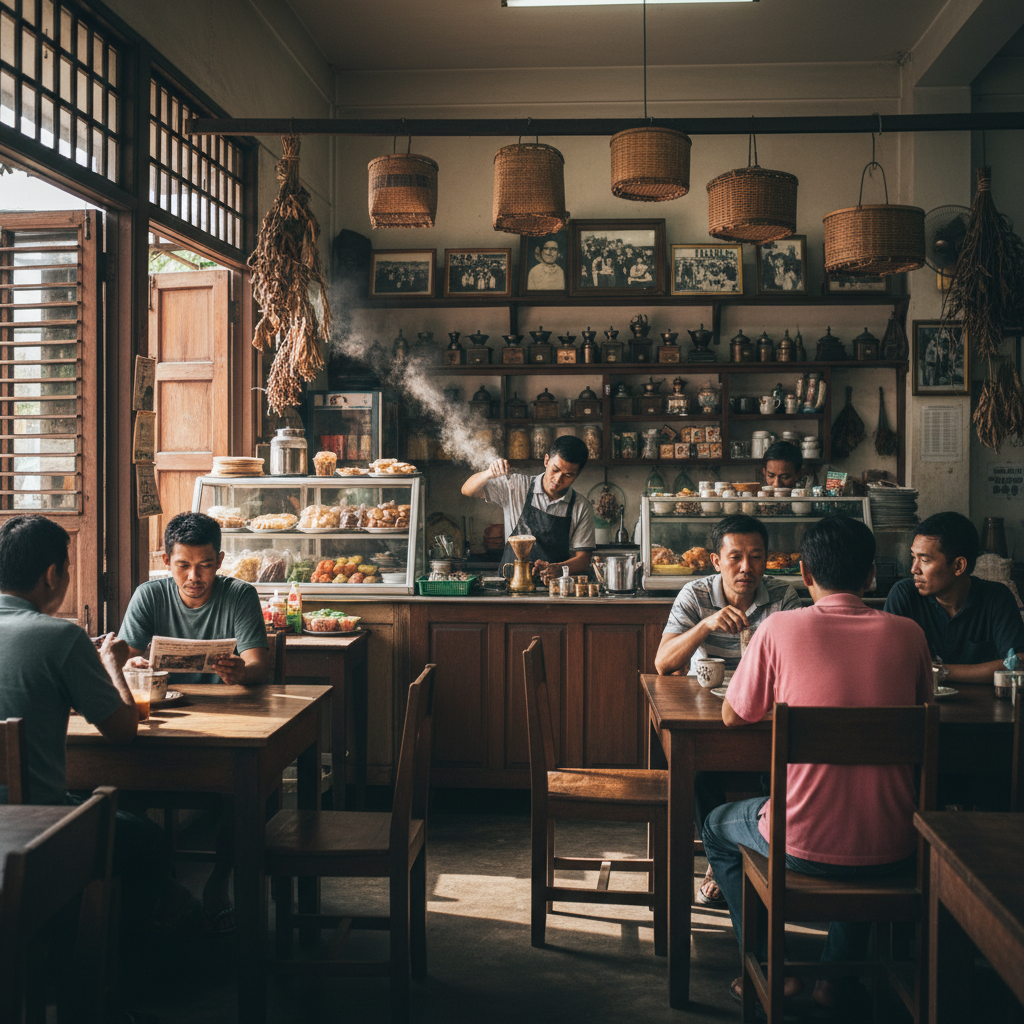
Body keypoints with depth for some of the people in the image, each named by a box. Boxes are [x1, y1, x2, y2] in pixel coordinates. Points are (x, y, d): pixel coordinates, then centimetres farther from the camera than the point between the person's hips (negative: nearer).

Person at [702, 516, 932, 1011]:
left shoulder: (780, 628, -10)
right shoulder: (907, 634, -2)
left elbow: (733, 717, 2)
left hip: (808, 846, -3)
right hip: (893, 849, 3)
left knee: (718, 827, 29)